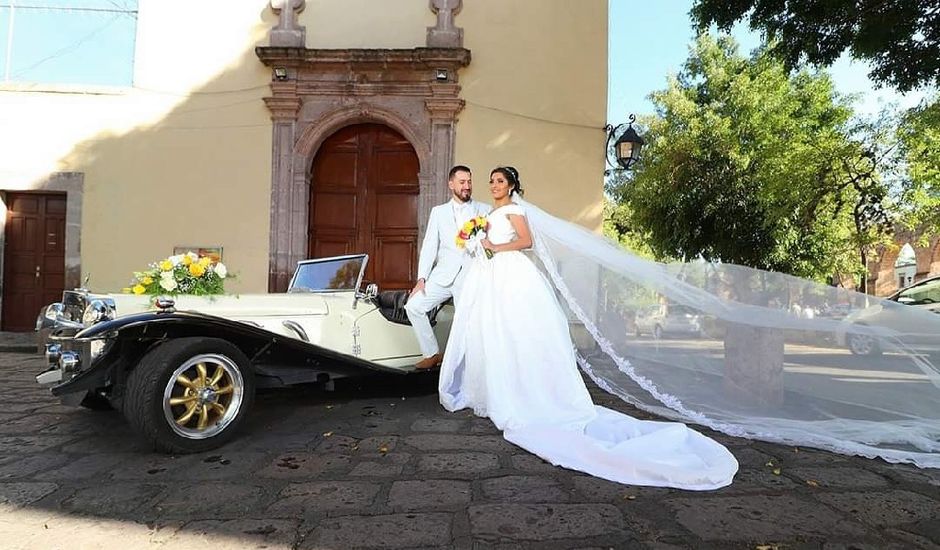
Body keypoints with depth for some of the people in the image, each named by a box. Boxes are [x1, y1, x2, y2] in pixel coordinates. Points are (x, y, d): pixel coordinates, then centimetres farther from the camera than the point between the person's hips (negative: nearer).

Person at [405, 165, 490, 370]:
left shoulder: (485, 210, 9)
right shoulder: (438, 212, 13)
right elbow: (429, 247, 6)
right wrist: (421, 278, -3)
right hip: (443, 274, 2)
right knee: (413, 306, -9)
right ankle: (432, 353, 8)